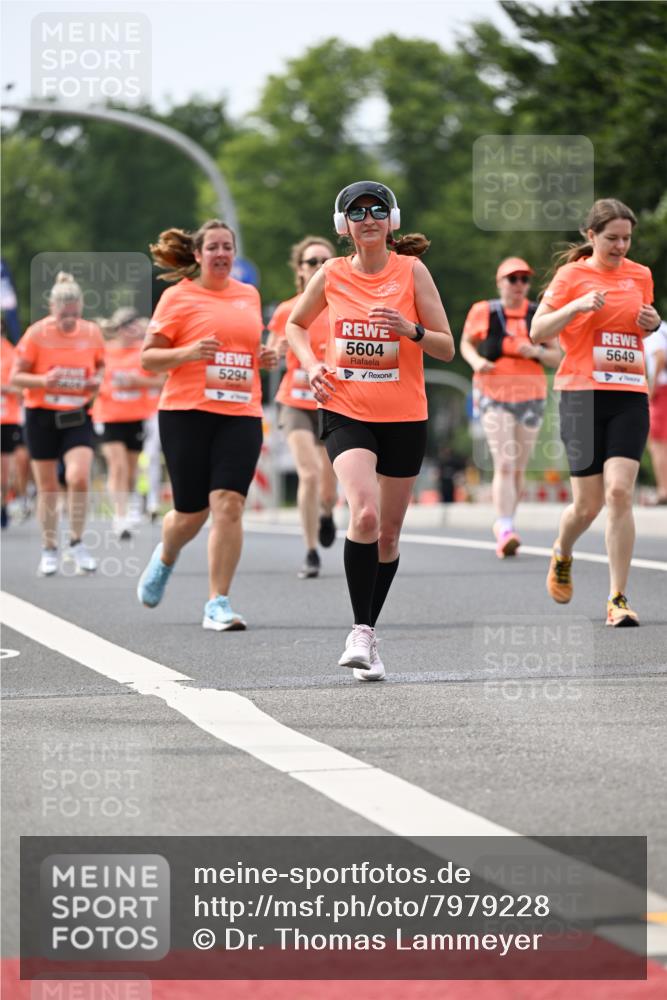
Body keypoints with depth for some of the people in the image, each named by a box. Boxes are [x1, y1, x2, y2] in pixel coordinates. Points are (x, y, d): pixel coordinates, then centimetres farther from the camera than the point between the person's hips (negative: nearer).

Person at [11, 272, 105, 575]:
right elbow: (16, 376, -5)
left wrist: (97, 380, -6)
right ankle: (49, 550, 20)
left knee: (79, 477, -18)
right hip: (42, 416, -1)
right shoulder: (36, 333, -8)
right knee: (48, 487, 5)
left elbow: (101, 366, 17)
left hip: (77, 416, 1)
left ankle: (76, 545, -2)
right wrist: (43, 380, -23)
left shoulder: (92, 332, 0)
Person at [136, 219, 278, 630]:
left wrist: (265, 357, 8)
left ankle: (218, 604, -11)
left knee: (228, 504, -14)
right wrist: (188, 353, -16)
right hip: (187, 412, -3)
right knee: (191, 513, 3)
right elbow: (148, 357, 1)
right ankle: (165, 559, 39)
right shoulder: (178, 297, 1)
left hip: (241, 414, 3)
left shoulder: (250, 295, 15)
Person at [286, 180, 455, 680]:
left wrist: (410, 330, -21)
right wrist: (311, 363, 1)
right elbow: (296, 325, 20)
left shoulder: (411, 271, -3)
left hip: (404, 417, 1)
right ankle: (359, 631, -16)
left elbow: (447, 348, -2)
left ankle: (369, 631, 26)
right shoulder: (332, 275, 2)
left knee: (389, 533, 9)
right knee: (365, 514, -24)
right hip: (345, 413, -1)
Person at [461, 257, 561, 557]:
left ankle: (503, 524, 30)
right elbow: (466, 343, 13)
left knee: (519, 469, 10)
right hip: (494, 395, -3)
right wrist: (476, 361, -8)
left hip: (530, 397, 3)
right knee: (504, 465, -17)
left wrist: (536, 351, -15)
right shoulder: (483, 312, -3)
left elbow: (557, 358, 5)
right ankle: (506, 532, -22)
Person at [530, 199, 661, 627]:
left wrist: (653, 323, 3)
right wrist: (576, 306, -18)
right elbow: (537, 332, -3)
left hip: (630, 396, 2)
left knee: (619, 492, -14)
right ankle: (562, 556, 36)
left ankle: (618, 599, -8)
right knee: (588, 503, 1)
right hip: (583, 394, -2)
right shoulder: (571, 275, 0)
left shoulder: (641, 275, 11)